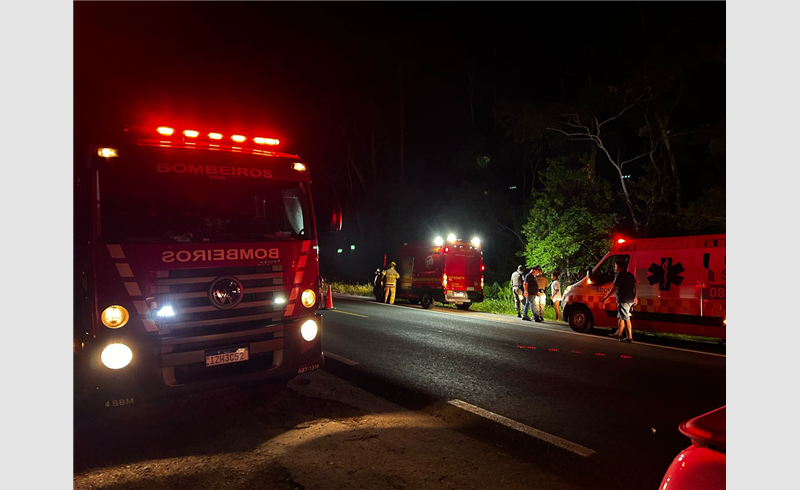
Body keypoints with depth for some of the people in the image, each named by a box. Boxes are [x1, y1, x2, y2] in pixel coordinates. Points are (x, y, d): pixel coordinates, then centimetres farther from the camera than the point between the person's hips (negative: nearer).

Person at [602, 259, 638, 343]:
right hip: (630, 299, 10)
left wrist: (606, 297, -9)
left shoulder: (620, 275, -13)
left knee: (626, 318, -7)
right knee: (620, 317, 21)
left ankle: (630, 338, -6)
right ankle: (618, 333, 32)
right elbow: (635, 286, 17)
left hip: (623, 300, -10)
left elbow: (614, 288, -16)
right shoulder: (630, 275, 14)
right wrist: (635, 297, 25)